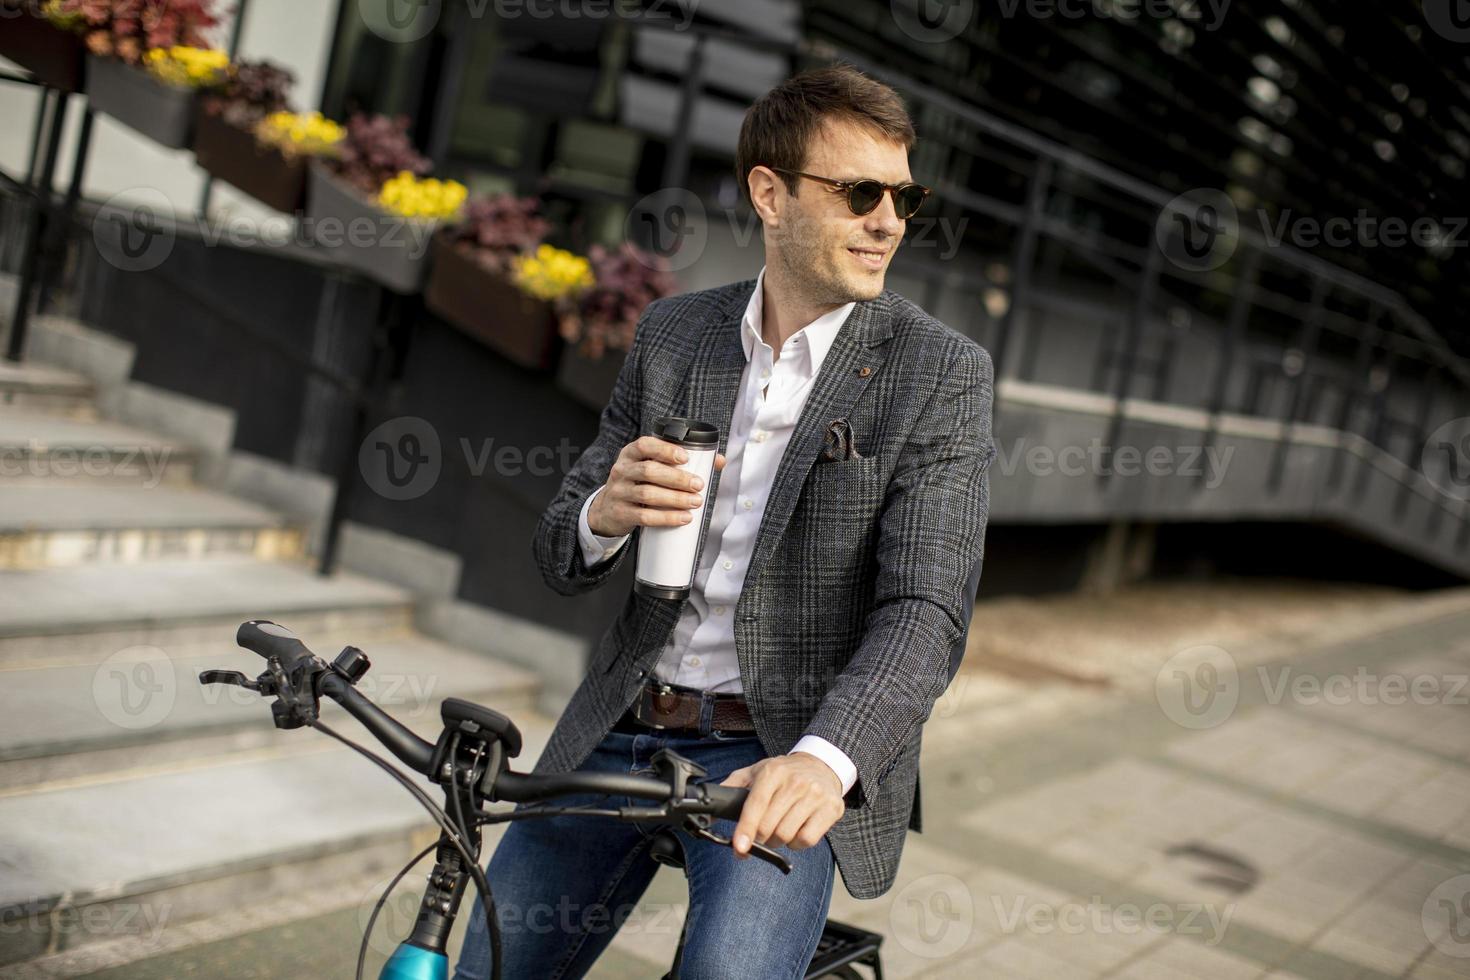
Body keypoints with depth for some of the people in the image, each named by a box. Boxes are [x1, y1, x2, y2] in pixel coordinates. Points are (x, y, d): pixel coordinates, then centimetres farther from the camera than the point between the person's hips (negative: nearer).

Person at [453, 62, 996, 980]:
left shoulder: (941, 371, -7)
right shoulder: (671, 332, 5)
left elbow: (926, 613, -17)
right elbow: (563, 559, 6)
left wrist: (823, 761, -36)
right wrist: (605, 515, -20)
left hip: (789, 756, -4)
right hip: (621, 732, 4)